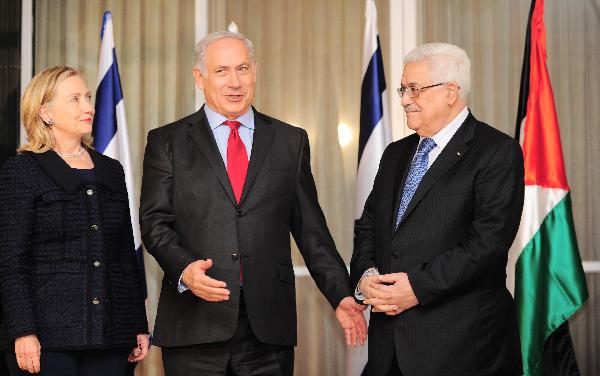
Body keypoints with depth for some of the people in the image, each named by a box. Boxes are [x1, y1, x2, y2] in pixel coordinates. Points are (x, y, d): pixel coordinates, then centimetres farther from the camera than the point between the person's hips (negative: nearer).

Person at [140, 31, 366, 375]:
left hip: (269, 325, 1)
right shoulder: (167, 142, 7)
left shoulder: (291, 141, 11)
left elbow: (310, 228, 10)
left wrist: (342, 296, 2)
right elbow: (155, 222, 1)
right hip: (195, 324, -1)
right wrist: (184, 268, -17)